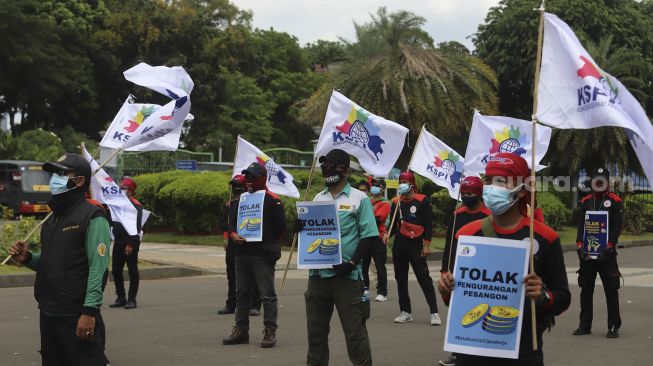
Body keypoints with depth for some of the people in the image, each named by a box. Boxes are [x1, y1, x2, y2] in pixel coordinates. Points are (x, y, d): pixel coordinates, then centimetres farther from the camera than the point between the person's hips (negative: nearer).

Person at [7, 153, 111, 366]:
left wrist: (89, 311, -23)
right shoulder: (53, 218, 17)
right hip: (48, 314, 9)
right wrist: (27, 258, 4)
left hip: (77, 315, -8)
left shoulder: (92, 217, -10)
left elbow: (98, 268, -17)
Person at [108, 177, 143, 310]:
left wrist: (130, 244, -20)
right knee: (116, 270, 9)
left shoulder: (136, 205, -10)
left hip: (131, 242, -8)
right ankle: (120, 298, 18)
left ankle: (131, 300, 2)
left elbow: (137, 227, -15)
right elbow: (112, 220, 19)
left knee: (132, 271, -2)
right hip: (118, 241, 8)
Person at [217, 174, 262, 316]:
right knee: (232, 276, 11)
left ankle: (255, 306, 3)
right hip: (232, 244, 5)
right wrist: (230, 226, -8)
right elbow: (223, 224, 12)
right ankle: (231, 305, 20)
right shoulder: (229, 205, 12)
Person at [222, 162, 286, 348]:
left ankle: (270, 331, 0)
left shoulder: (272, 200, -5)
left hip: (262, 256, -7)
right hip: (242, 254, 7)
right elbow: (232, 222, 16)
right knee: (242, 293, 12)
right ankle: (241, 330, 20)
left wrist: (271, 246, -1)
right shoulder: (242, 199, 14)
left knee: (267, 295, -4)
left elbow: (281, 228, -6)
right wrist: (233, 235, -4)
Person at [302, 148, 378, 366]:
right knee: (316, 329, 11)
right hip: (318, 273, 5)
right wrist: (301, 227, -6)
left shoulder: (359, 199, -2)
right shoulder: (318, 198, 13)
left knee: (354, 330, -3)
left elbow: (369, 236, -6)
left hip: (347, 275, -5)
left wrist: (352, 263, -16)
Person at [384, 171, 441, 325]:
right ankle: (406, 312, 18)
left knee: (424, 278, -9)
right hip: (399, 246, 6)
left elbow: (428, 224, -6)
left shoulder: (423, 201, -5)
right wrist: (388, 234, -4)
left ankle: (434, 313, -7)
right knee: (401, 279, 9)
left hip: (416, 245, -6)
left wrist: (426, 245, -11)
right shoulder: (396, 203, 10)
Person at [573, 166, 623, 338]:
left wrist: (608, 247, -15)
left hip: (607, 253, -4)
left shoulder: (615, 201, 0)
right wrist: (580, 246, -4)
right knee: (586, 289, 7)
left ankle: (613, 326, 4)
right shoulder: (586, 201, 12)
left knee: (611, 290, -2)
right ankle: (585, 325, 15)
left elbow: (617, 227, -6)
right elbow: (580, 226, 9)